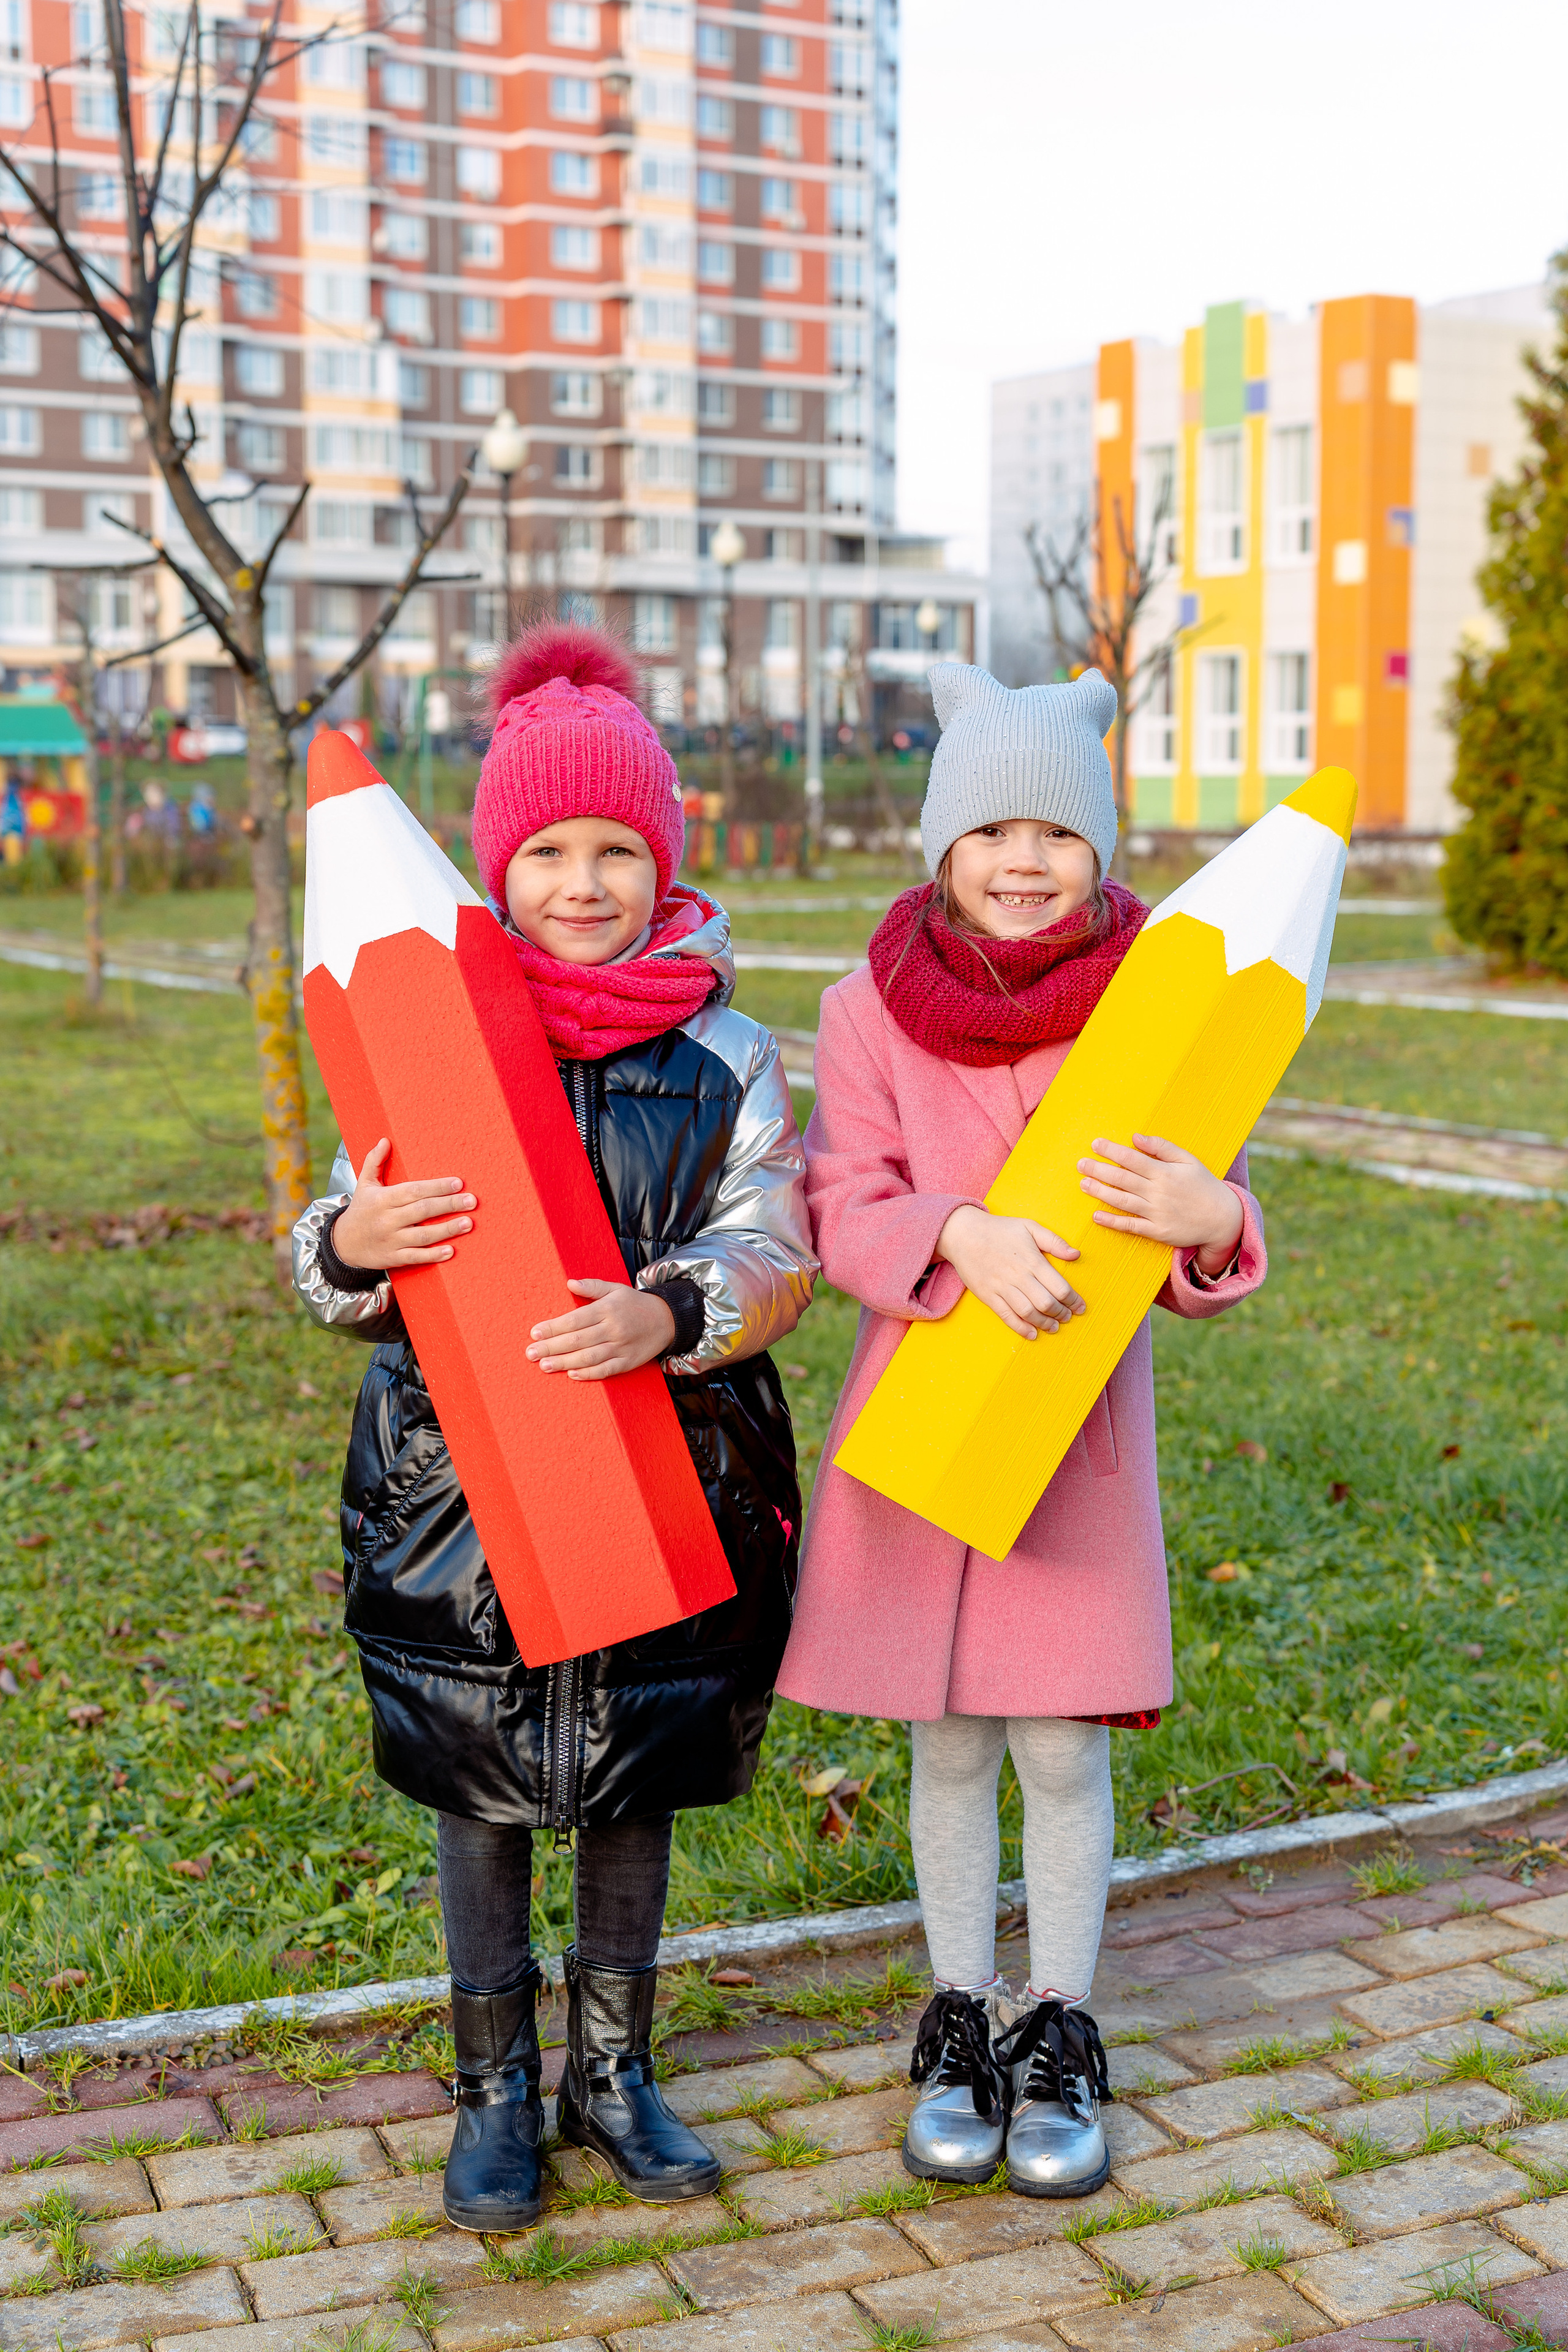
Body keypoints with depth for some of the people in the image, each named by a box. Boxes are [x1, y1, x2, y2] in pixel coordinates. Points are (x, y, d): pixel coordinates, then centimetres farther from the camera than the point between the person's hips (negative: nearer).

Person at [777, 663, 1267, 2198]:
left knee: (1062, 1745, 5)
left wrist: (1203, 1217, -27)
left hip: (1079, 1426, 0)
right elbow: (845, 1212, -7)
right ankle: (959, 2021, 30)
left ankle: (1060, 2034, 26)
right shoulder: (872, 1010, -2)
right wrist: (962, 1234, -27)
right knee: (948, 1743, 11)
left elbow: (1215, 1224, -2)